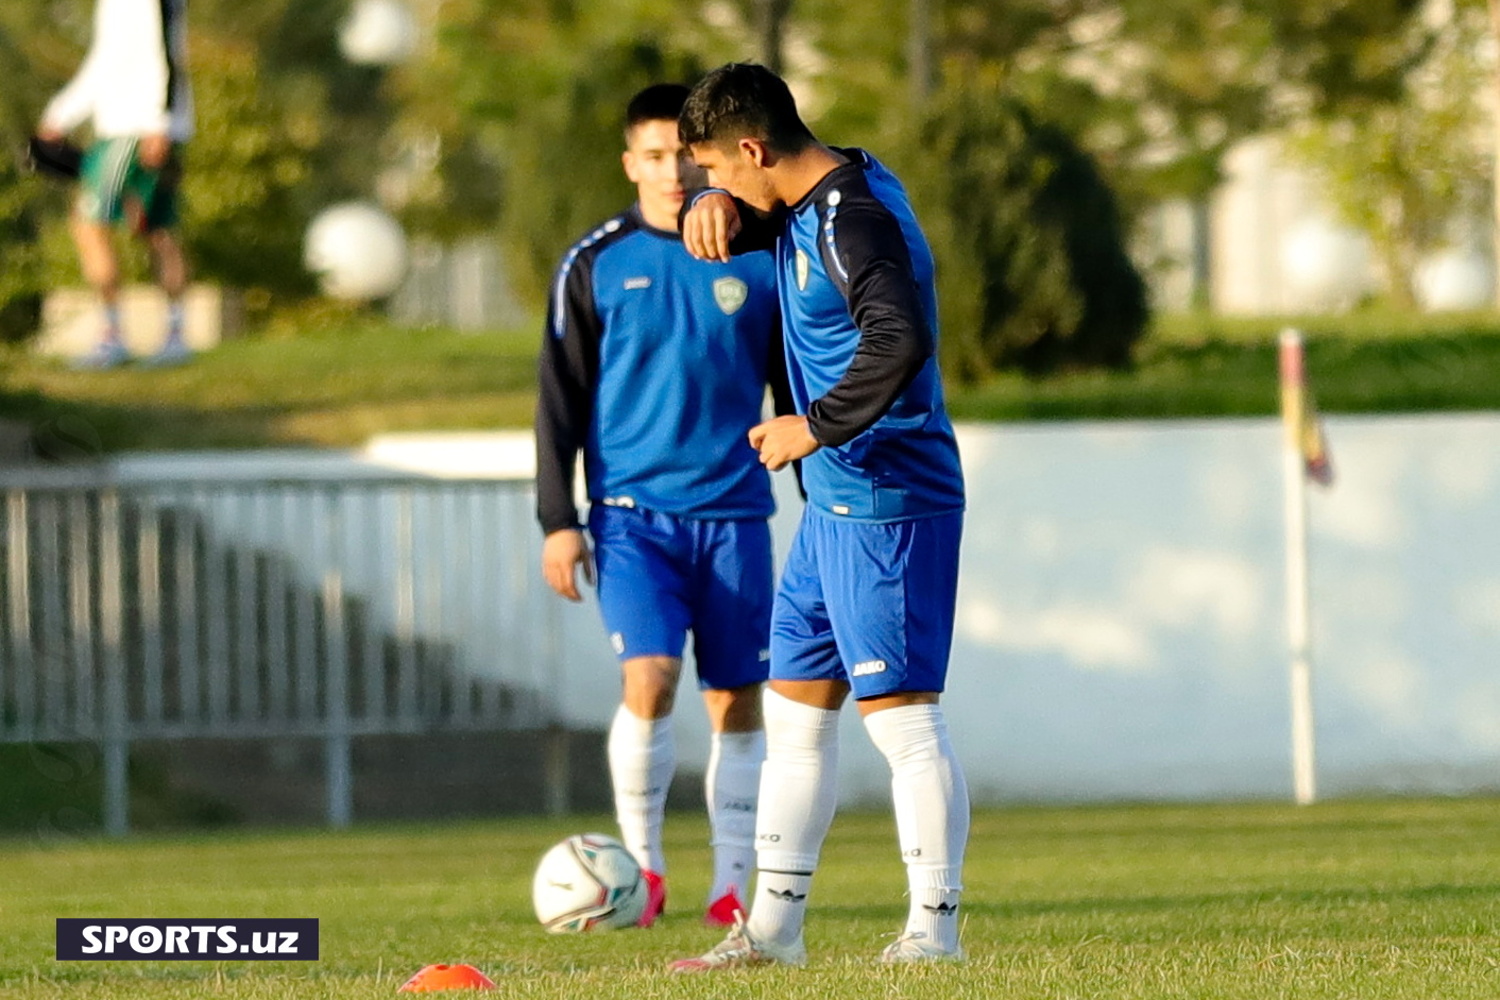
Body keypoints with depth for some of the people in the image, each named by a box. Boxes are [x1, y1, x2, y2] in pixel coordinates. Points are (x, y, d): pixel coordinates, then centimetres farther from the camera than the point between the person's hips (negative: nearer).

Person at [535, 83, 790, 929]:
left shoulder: (758, 261, 6)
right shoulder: (596, 266, 3)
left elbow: (798, 392, 13)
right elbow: (561, 400, 5)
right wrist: (557, 520, -1)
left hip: (733, 512, 2)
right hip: (633, 513, -2)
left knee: (737, 700, 2)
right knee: (650, 680, -17)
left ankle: (733, 884, 9)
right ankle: (641, 865, -3)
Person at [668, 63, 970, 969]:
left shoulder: (854, 219, -20)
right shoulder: (809, 200, 11)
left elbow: (900, 340, -33)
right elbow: (741, 222, 28)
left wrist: (817, 427, -23)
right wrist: (718, 209, 3)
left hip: (885, 504, -11)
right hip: (839, 502, 11)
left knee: (900, 711, -8)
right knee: (797, 709, 13)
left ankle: (935, 928, -5)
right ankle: (774, 925, 18)